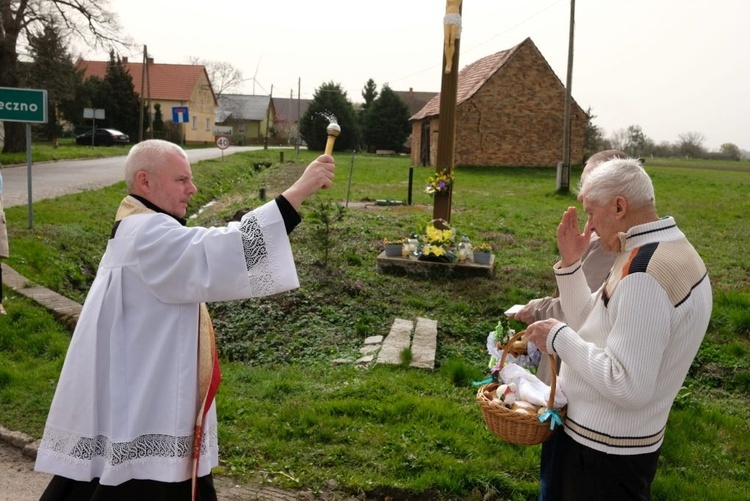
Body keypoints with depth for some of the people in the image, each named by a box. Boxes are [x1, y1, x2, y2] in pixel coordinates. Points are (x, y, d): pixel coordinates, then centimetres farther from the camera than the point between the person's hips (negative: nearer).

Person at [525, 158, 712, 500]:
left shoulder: (644, 275, -29)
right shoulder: (665, 251, 5)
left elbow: (627, 387, -31)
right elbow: (591, 324, 9)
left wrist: (558, 337, -21)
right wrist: (570, 263, -1)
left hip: (604, 450, -10)